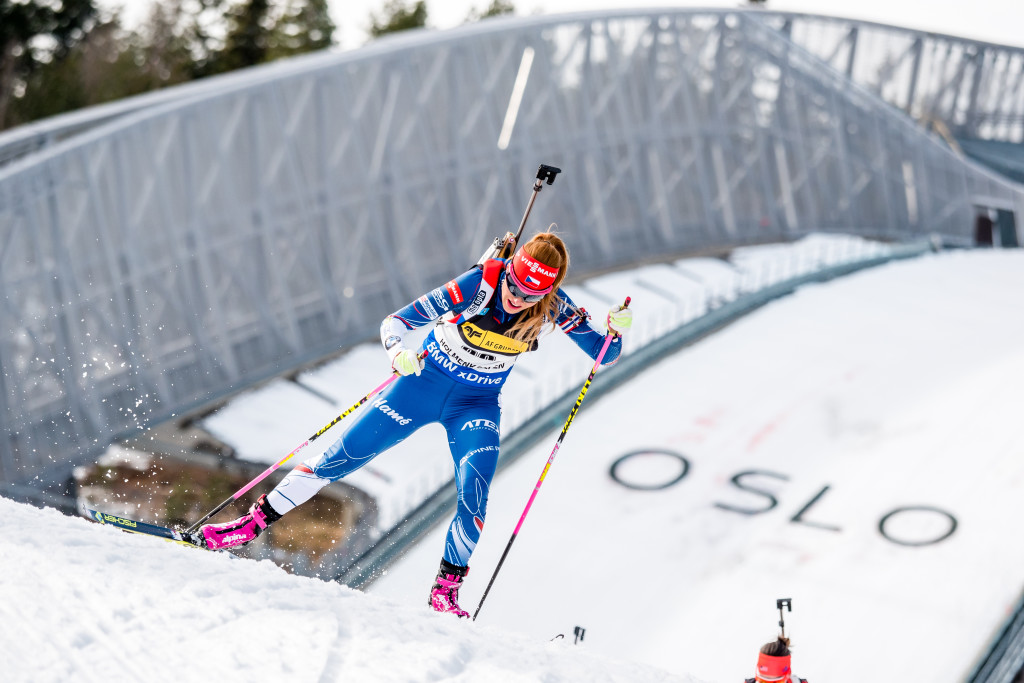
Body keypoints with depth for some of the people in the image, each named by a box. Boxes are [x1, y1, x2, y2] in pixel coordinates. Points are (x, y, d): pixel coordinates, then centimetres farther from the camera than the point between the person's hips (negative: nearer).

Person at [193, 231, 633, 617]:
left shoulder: (553, 308, -18)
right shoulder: (477, 285, -26)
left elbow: (603, 356, -9)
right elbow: (394, 323, -24)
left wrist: (615, 331, -30)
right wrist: (399, 354, -45)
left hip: (476, 406, 2)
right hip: (423, 383, -1)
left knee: (474, 499, -19)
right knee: (338, 461, -1)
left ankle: (445, 591, -1)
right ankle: (251, 524, 11)